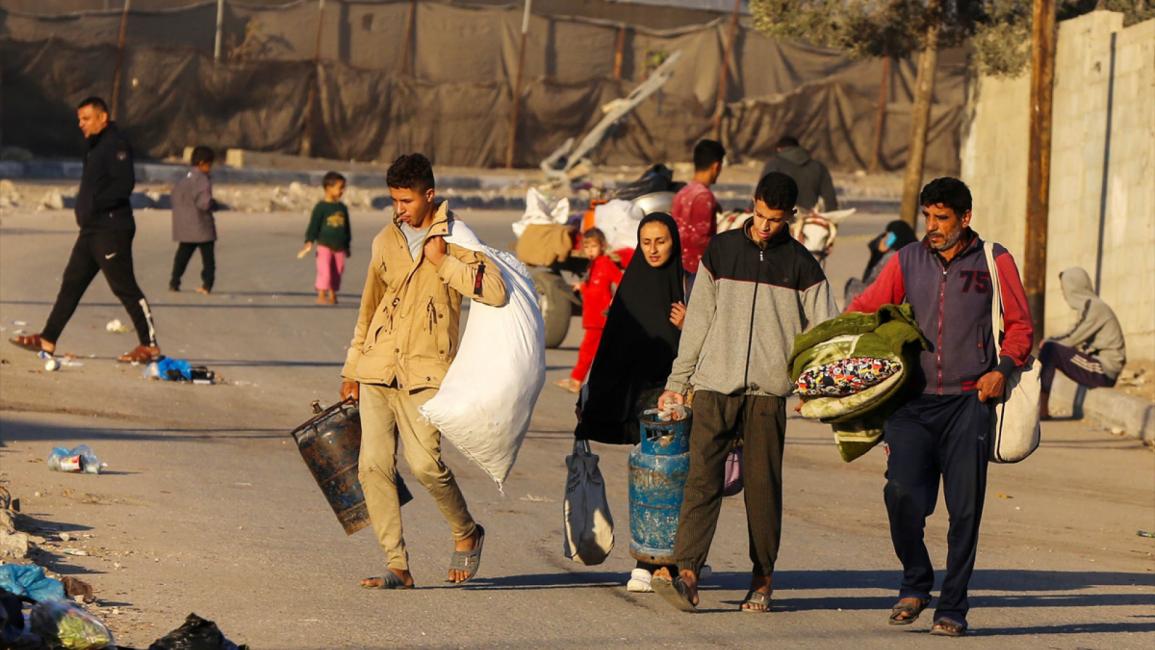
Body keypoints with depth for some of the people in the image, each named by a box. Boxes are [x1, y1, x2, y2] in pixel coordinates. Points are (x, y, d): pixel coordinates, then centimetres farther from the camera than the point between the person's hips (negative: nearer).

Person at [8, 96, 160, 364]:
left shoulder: (115, 144, -12)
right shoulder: (96, 146, 18)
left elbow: (125, 184, -23)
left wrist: (95, 204, -24)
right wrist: (85, 210, 13)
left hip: (111, 229, -10)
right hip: (92, 230, 10)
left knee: (124, 287, -8)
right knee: (72, 282, 11)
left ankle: (149, 346, -4)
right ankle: (47, 340, 15)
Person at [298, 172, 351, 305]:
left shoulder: (342, 208, 10)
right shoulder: (321, 207, -8)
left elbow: (347, 228, 19)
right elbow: (314, 226, -9)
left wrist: (348, 246, 22)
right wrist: (309, 242, -18)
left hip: (339, 248, 6)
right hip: (324, 246, -6)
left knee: (337, 273, 7)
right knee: (325, 271, -10)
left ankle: (332, 296, 17)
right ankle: (321, 296, -4)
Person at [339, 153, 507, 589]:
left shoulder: (455, 239, -1)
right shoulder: (385, 242, 14)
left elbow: (495, 292, -15)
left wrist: (442, 263, -14)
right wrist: (351, 369, 25)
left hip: (425, 372, -5)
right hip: (377, 370, 5)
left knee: (424, 462, -16)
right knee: (373, 465, -6)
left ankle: (466, 533, 12)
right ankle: (397, 566, 1)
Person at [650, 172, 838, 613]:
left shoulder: (801, 264, 7)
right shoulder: (721, 250, 10)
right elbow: (698, 321, 13)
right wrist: (678, 382, 11)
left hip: (767, 390, 0)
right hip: (714, 384, 1)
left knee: (763, 484, 0)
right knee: (703, 478, -10)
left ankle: (762, 581, 9)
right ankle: (686, 574, -20)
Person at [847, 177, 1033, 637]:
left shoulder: (994, 262, 5)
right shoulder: (907, 262, 11)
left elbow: (1020, 326, 9)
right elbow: (865, 309, 13)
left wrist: (1003, 369, -8)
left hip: (969, 401, -1)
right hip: (914, 401, 1)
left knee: (964, 509, -1)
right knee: (902, 492, -15)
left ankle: (952, 607, 10)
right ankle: (915, 584, 9)